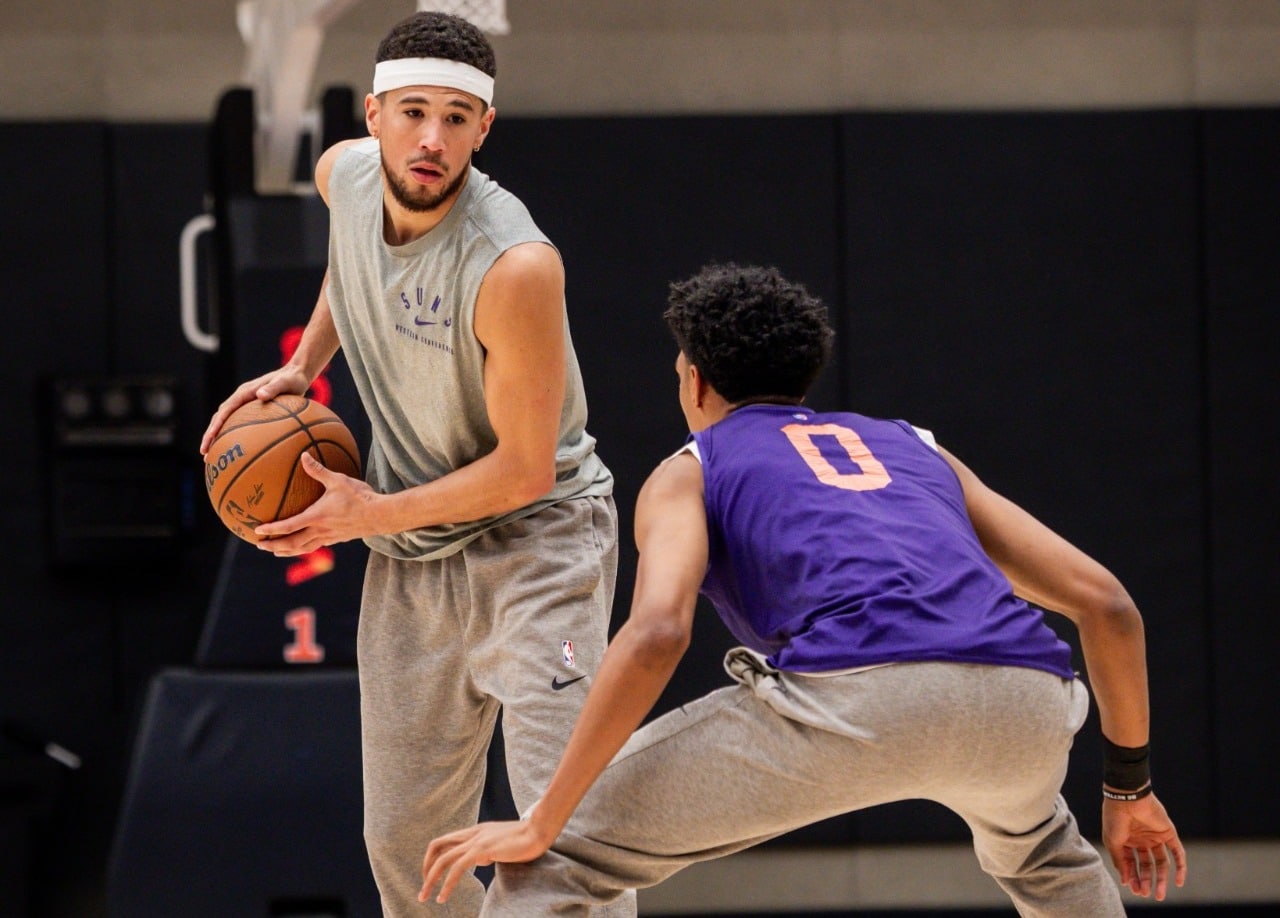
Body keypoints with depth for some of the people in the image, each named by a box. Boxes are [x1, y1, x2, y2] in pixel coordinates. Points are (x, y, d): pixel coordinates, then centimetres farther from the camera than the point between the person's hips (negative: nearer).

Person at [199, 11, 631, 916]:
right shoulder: (345, 173, -8)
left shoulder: (514, 265, -29)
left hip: (535, 542, -7)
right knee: (404, 837, 10)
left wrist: (377, 514, -16)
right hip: (410, 566, 7)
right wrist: (302, 367, 9)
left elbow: (526, 469, -22)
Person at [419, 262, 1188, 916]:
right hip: (1024, 705, 5)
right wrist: (1131, 787, 38)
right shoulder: (917, 449, 36)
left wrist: (540, 827, 4)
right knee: (1039, 852, 42)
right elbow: (1105, 602, 28)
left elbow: (656, 634, 1)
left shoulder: (689, 473, 23)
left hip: (859, 703, -5)